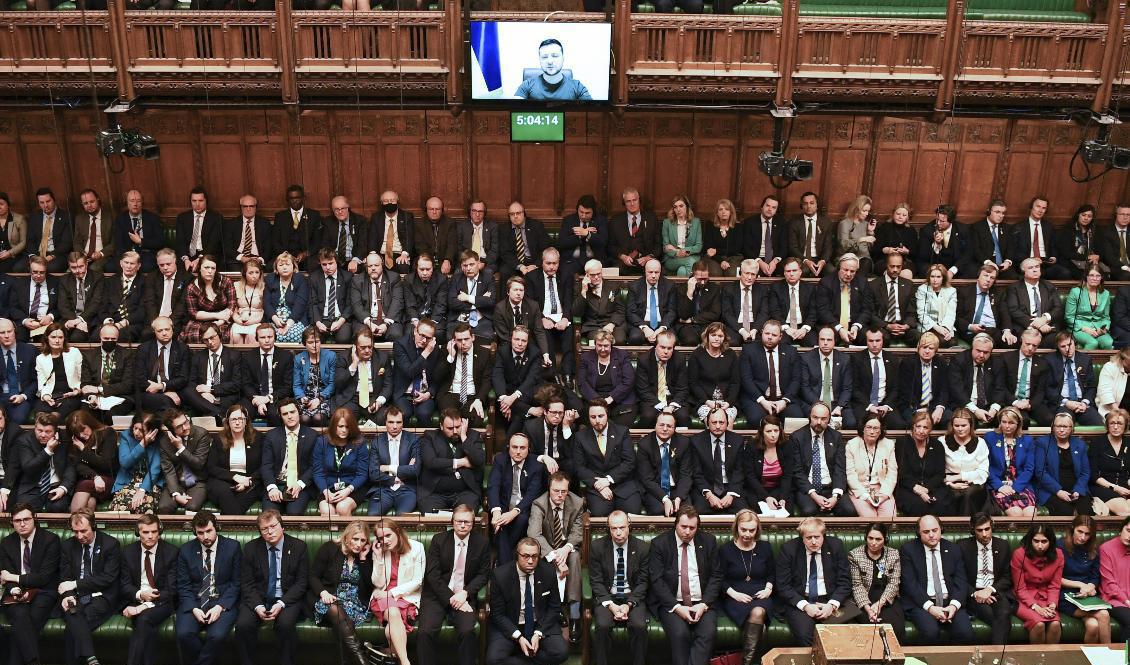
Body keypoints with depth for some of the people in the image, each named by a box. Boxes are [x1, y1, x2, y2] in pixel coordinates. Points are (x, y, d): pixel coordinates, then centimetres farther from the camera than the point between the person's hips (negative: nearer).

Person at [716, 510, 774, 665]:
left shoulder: (765, 547, 11)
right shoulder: (726, 550, 3)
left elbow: (772, 574, 20)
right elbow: (719, 579, 3)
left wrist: (768, 589, 1)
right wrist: (734, 593, -10)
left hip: (760, 596, 2)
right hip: (735, 598, -2)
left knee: (758, 612, -35)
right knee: (755, 616, -34)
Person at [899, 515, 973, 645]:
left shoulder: (952, 550, 13)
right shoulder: (908, 549, 3)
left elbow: (961, 581, 6)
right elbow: (909, 583, -6)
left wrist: (954, 605, -13)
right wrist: (929, 607, -17)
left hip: (950, 601, 3)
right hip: (921, 603, -3)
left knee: (965, 632, -24)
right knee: (930, 631, -31)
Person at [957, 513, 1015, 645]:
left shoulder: (1003, 545, 11)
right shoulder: (963, 546, 5)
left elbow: (1008, 577, 8)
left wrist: (990, 589, -11)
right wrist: (974, 593, -14)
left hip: (998, 591, 1)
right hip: (973, 593, -1)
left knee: (1003, 613, -33)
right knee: (990, 615, -33)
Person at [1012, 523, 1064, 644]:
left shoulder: (1057, 556, -4)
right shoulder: (1019, 554, -14)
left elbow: (1054, 586, 0)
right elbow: (1020, 589, -10)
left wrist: (1052, 606, -17)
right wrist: (1036, 608, -21)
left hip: (1046, 599, 3)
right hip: (1025, 600, -3)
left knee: (1055, 624, -26)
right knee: (1039, 624, -29)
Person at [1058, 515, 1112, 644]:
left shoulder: (1093, 549, 12)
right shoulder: (1060, 546, -2)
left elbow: (1095, 578, 14)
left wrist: (1090, 587, -8)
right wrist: (1081, 585, -8)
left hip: (1088, 597, 4)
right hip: (1066, 596, -3)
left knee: (1093, 625, -30)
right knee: (1103, 614, -29)